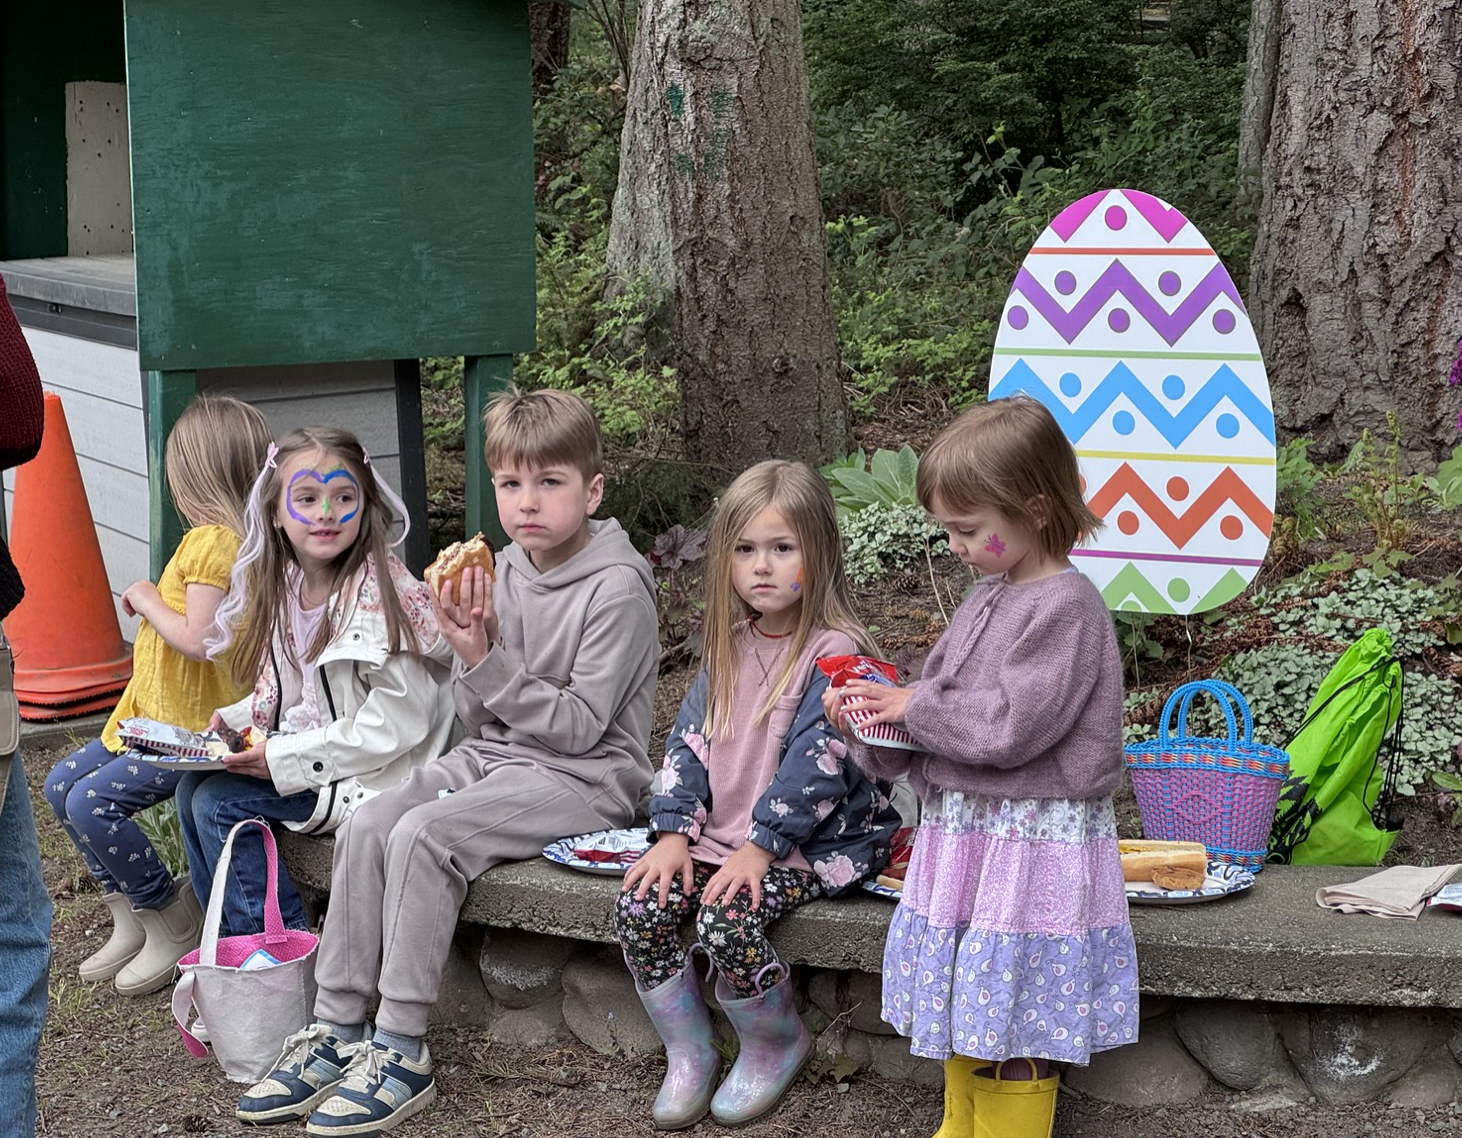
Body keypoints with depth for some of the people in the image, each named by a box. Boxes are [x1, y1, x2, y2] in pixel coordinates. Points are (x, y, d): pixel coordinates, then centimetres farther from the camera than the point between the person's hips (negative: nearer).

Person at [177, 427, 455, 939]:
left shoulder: (381, 598, -22)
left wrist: (285, 758, -22)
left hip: (375, 776, -9)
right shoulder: (285, 587, 5)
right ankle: (231, 942, 11)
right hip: (308, 752, 9)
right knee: (194, 786, 1)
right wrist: (236, 720, 1)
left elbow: (396, 724, -25)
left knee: (219, 802, -15)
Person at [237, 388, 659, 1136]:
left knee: (423, 836, -26)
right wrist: (469, 649, -11)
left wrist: (488, 663, -19)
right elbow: (478, 719, 8)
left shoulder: (618, 587, -13)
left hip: (583, 779, -7)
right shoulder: (502, 572, 7)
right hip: (493, 757, 7)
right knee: (367, 827, -15)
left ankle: (402, 1053, -20)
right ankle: (337, 1031, -9)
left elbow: (578, 726, -16)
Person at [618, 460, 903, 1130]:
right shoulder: (730, 647, 10)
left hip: (813, 842, -7)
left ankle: (777, 1045, 1)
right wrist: (676, 832, -4)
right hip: (720, 830, 7)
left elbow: (815, 762, -20)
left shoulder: (835, 652, -13)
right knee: (639, 909, -14)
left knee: (727, 921, -29)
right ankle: (688, 1055, 6)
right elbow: (690, 740, 9)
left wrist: (760, 847, -22)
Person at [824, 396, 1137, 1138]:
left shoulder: (1065, 606, -18)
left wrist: (914, 708, -12)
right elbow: (947, 706, 16)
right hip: (967, 828, 9)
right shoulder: (990, 595, 9)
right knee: (965, 1003, 21)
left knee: (1011, 1024, 0)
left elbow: (1010, 726, -23)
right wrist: (875, 714, 0)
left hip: (1032, 844, -9)